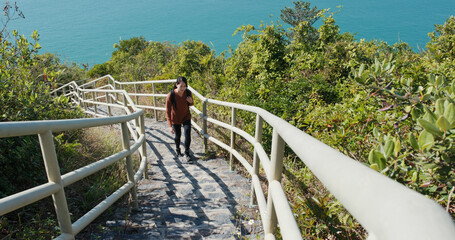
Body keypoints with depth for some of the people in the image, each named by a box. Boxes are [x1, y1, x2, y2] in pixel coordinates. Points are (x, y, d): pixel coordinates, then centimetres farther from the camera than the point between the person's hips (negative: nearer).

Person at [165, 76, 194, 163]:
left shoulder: (188, 92, -20)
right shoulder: (171, 95, -29)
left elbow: (191, 104, 1)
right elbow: (168, 111, -21)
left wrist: (191, 102, -24)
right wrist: (170, 126, -24)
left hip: (186, 117, 1)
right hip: (175, 118, -1)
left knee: (187, 135, -12)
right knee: (177, 136, 14)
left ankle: (187, 153, 9)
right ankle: (177, 149, 46)